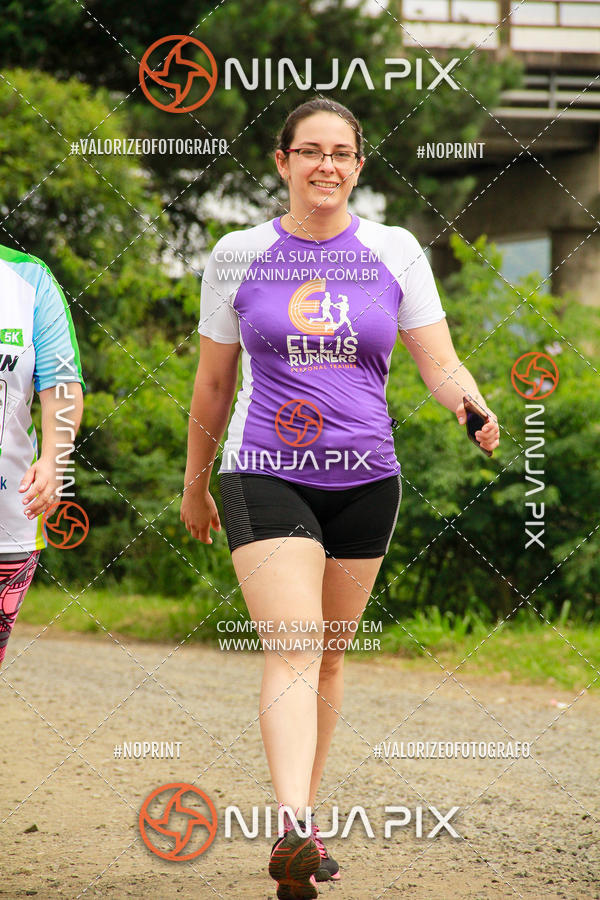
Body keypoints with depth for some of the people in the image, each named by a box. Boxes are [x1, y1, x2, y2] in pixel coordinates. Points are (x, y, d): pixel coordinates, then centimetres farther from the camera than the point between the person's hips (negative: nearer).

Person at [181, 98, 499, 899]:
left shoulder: (395, 253, 4)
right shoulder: (239, 255, 2)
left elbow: (441, 364, -1)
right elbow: (213, 385, 11)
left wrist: (475, 409, -23)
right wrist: (195, 486, 17)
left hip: (365, 479, 2)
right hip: (266, 475, -2)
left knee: (328, 656, 12)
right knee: (293, 650, -18)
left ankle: (307, 817, 26)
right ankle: (293, 829, -30)